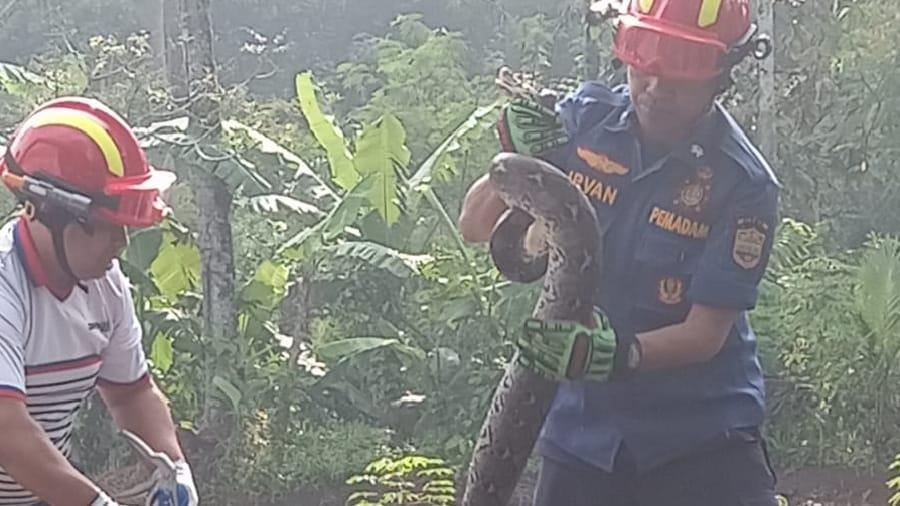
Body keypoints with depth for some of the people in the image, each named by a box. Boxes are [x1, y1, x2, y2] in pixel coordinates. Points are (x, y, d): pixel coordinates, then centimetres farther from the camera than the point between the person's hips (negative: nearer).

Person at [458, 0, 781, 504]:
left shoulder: (744, 184, -14)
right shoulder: (586, 118, -3)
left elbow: (705, 334, -14)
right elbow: (475, 227, 4)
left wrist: (618, 355, -32)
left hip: (702, 434, -3)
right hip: (583, 423, 3)